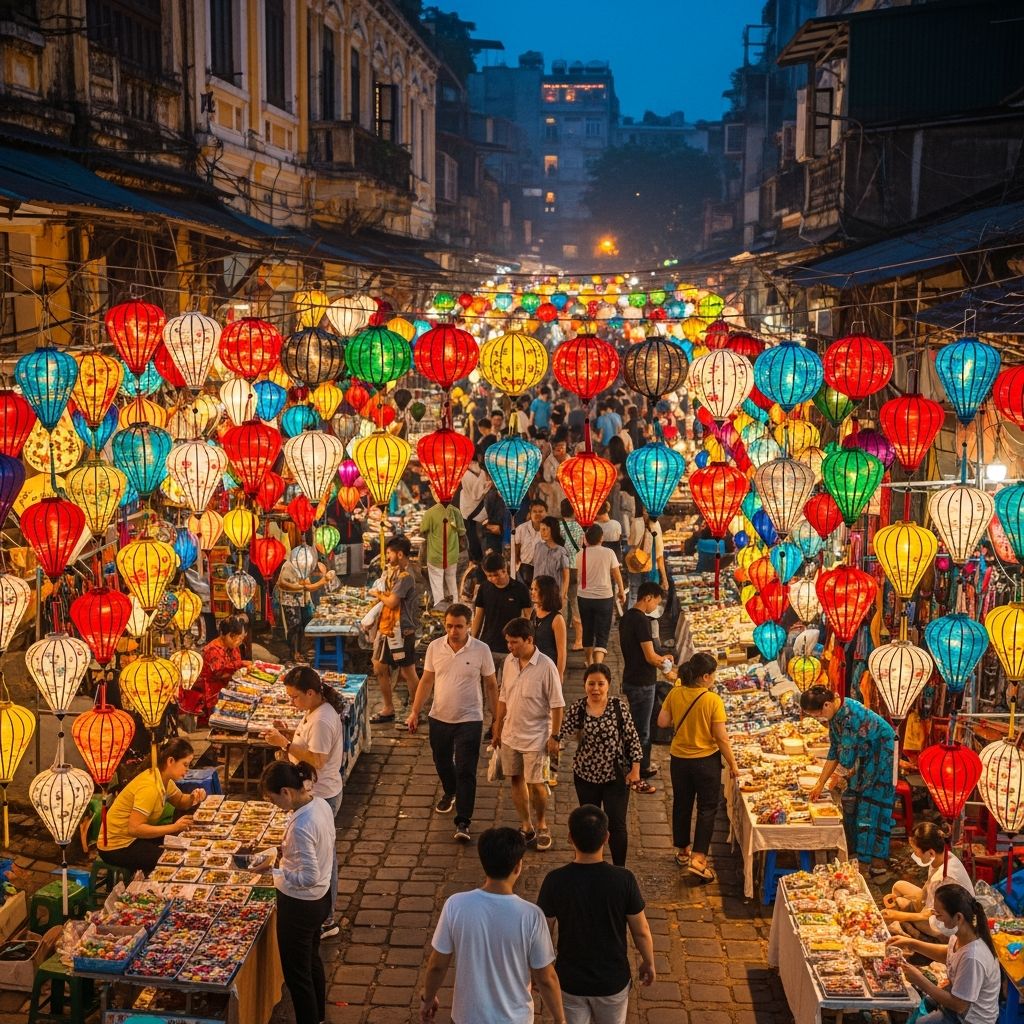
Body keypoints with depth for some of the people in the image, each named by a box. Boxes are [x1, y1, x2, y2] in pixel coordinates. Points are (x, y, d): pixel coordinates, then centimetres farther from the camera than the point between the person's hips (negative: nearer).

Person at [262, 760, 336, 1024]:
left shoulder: (301, 826, -32)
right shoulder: (321, 804, -5)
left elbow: (309, 877, -29)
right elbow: (329, 850, 8)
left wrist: (271, 872, -25)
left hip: (300, 905, -9)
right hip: (322, 898, 9)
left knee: (296, 972, 9)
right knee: (312, 959, 28)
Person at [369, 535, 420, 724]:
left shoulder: (405, 576, -19)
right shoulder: (394, 572, 13)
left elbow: (391, 602, -20)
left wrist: (378, 595, -4)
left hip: (402, 632, -10)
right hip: (387, 629, 10)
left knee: (408, 673, 0)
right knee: (380, 668, 15)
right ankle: (388, 708, 27)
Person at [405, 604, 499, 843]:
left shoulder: (481, 650, -11)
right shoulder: (434, 647, -4)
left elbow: (491, 686, -3)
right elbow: (426, 681, 5)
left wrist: (497, 718, -1)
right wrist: (415, 712, 2)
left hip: (469, 720, -4)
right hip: (439, 718, 4)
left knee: (466, 772, -5)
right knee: (442, 763, 22)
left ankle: (463, 822, 0)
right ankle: (450, 792, 51)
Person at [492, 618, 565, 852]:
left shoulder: (546, 666, -19)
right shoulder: (509, 661, -2)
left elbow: (557, 705, -14)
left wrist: (554, 736, -14)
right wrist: (497, 728, 12)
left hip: (535, 737, -6)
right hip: (510, 734, 6)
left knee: (535, 783, 2)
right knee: (516, 780, 13)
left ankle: (542, 826, 25)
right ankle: (526, 827, 27)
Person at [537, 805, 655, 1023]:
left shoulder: (555, 881, -21)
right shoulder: (623, 879, -21)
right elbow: (641, 931, -10)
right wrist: (649, 962, 9)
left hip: (570, 980, 0)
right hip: (613, 979, 0)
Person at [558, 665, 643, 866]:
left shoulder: (619, 706, -11)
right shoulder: (576, 708, -7)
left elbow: (632, 738, -7)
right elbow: (561, 734, -6)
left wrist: (635, 768, -7)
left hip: (616, 776, -2)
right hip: (585, 775, 2)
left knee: (617, 825, 0)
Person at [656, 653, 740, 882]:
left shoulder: (675, 694, -9)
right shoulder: (713, 700, -20)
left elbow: (662, 722, -4)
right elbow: (721, 737, -16)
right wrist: (732, 763, -4)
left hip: (679, 758, 4)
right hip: (706, 760, -4)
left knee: (682, 804, 20)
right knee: (707, 808, 8)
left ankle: (682, 851, 35)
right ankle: (698, 858, -1)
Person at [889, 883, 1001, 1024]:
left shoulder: (972, 958, -37)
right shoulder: (961, 934, -13)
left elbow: (958, 1005, -28)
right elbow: (947, 954, 10)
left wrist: (920, 980, -24)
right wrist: (911, 943, 0)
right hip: (957, 997, 8)